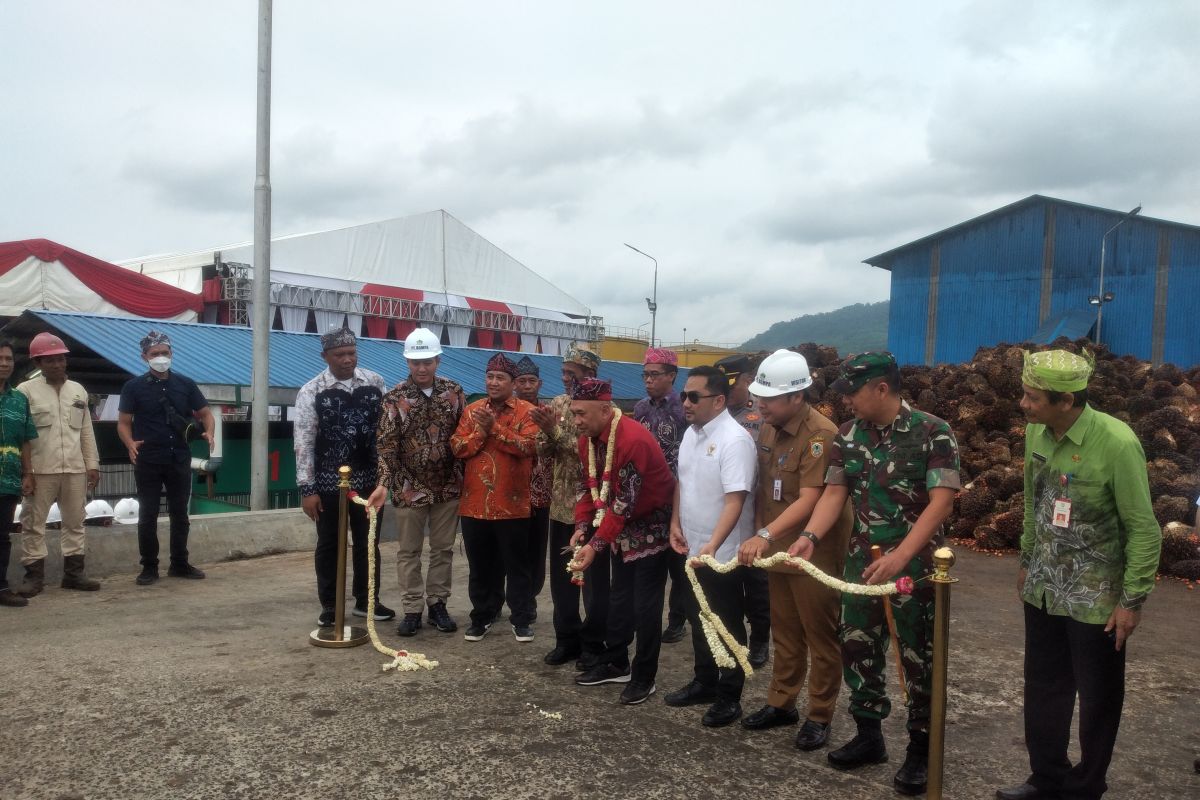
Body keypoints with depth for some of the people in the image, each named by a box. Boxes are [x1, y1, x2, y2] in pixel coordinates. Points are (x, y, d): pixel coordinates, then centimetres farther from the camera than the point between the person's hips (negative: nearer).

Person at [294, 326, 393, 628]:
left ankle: (366, 601, 26)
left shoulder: (375, 382, 0)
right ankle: (329, 605, 22)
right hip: (329, 481, -2)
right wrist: (307, 489, -12)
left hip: (368, 478, 3)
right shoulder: (311, 392, -8)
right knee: (328, 544, 9)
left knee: (367, 541, 12)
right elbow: (303, 442, -9)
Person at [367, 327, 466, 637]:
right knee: (408, 551, 7)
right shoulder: (394, 398, -9)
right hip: (409, 487, -2)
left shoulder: (454, 392, -1)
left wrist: (467, 478, 2)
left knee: (443, 548, 11)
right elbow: (386, 445, -12)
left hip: (448, 486, 2)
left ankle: (438, 604, 24)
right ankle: (412, 610, 17)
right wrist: (383, 484, -23)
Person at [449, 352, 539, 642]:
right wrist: (481, 432, -15)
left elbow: (528, 446, -18)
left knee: (516, 564, 6)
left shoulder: (526, 412, -3)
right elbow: (457, 448, 0)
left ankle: (521, 618, 17)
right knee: (480, 565, 13)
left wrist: (495, 428, -21)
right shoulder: (472, 411, 9)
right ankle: (482, 616, 26)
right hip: (474, 503, 3)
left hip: (512, 504, -3)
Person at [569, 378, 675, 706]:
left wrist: (596, 545, -30)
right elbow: (589, 485, 6)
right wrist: (582, 526, -8)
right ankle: (616, 664, 29)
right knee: (619, 597, 16)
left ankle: (644, 677, 11)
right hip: (620, 527, 8)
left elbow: (625, 501, -30)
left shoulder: (633, 440, -30)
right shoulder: (588, 439, -3)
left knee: (645, 604, -1)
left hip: (651, 527, -8)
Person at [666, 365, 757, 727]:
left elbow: (735, 500, -28)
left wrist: (712, 545, -38)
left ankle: (729, 697, 21)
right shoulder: (691, 432, 5)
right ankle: (704, 683, 36)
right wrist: (675, 523, 6)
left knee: (727, 627, 7)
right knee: (698, 620, 20)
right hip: (693, 549, 8)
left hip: (723, 554, -8)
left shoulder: (735, 440, -22)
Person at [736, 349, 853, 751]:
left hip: (814, 553, -7)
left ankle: (820, 716, 19)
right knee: (785, 632, 18)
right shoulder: (769, 429, 4)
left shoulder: (821, 434, -22)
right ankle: (781, 702, 32)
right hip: (778, 549, 7)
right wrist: (761, 537, 6)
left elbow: (810, 499, -28)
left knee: (820, 636, 7)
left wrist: (766, 535, -35)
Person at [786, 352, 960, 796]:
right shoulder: (848, 436, 3)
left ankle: (920, 751, 22)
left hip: (915, 565, -5)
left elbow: (941, 503, -19)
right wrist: (810, 537, -16)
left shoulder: (933, 433, -13)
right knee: (857, 650, 12)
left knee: (918, 660, 6)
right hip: (861, 563, 5)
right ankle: (869, 736, 30)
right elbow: (834, 493, 2)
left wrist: (899, 556, -29)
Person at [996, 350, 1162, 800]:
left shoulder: (1117, 444, -23)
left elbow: (1143, 529, -15)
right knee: (1043, 688, 16)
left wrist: (1133, 600, -13)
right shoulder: (1036, 431, -4)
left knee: (1097, 699, 11)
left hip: (1095, 599, -6)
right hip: (1043, 589, 6)